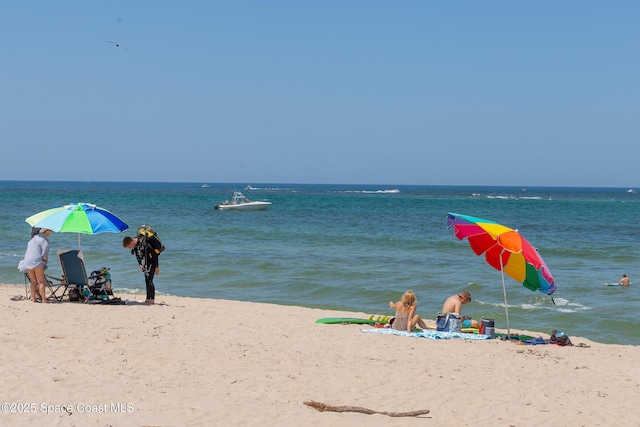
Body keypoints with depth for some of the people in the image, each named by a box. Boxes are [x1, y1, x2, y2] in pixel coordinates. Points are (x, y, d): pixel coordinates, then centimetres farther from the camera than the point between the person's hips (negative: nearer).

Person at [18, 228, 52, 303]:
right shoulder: (44, 238, -2)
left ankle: (34, 299, 8)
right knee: (41, 281, -8)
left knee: (33, 282, 12)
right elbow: (45, 250, -9)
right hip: (36, 261, -8)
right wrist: (45, 259, 8)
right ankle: (44, 300, -14)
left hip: (27, 261, 8)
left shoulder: (33, 239, 24)